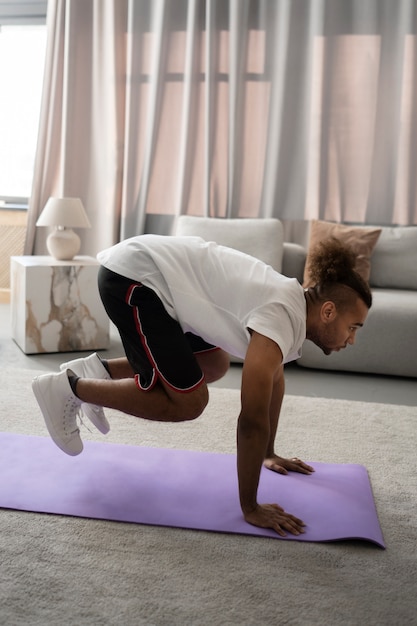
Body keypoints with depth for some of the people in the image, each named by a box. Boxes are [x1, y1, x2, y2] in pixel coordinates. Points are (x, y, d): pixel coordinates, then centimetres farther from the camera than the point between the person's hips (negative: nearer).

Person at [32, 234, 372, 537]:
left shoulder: (294, 303, 5)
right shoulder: (282, 319, -23)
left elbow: (275, 379, 18)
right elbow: (252, 420, -24)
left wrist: (269, 453, 25)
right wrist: (250, 508, -15)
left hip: (157, 269, 10)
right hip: (134, 274, -10)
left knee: (214, 366, 19)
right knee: (188, 402, -11)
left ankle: (99, 370, 21)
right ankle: (67, 388, 2)